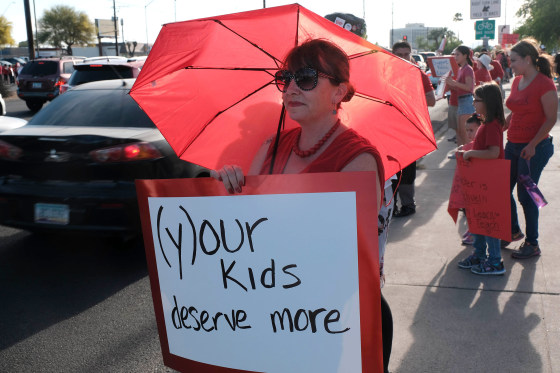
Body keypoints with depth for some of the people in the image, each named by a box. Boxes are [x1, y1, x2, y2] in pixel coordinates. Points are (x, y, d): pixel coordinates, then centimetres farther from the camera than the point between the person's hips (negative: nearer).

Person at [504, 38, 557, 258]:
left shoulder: (544, 84, -14)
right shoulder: (517, 82, 9)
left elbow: (551, 119, -15)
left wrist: (533, 145, -22)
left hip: (534, 148, -7)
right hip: (513, 144, 8)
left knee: (525, 194, -2)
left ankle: (532, 244, 14)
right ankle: (514, 231, 32)